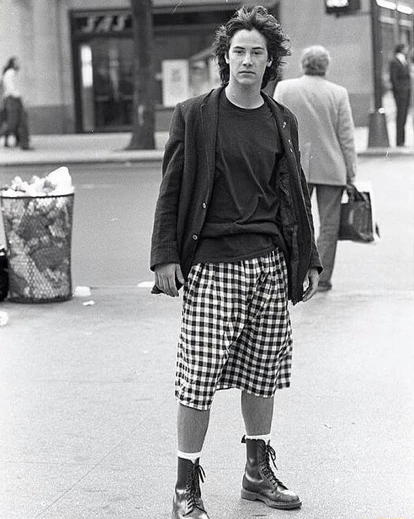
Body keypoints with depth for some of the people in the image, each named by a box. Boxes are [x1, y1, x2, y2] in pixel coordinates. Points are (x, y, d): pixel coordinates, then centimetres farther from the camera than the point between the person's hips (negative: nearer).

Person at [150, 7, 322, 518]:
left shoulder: (282, 122, 10)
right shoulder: (194, 115, -1)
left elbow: (295, 196, 16)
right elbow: (172, 189, -1)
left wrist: (308, 260, 14)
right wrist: (165, 255, -7)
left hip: (269, 263, 4)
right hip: (211, 263, -4)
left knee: (262, 373, 11)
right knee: (198, 378, -5)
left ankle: (258, 472, 26)